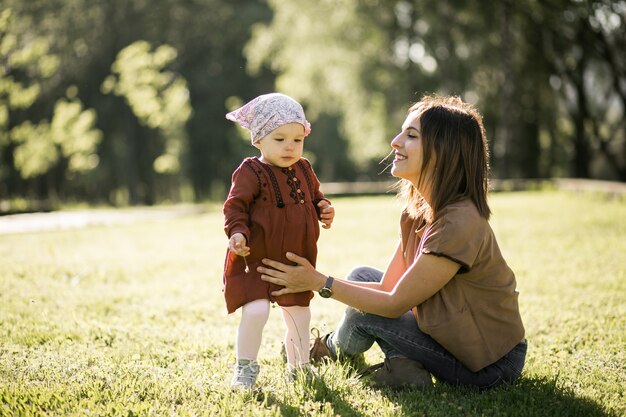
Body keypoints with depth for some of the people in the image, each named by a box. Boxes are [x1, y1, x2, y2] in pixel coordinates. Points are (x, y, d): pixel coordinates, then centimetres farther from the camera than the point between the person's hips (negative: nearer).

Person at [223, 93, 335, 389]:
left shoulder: (303, 171, 8)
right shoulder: (251, 173, -12)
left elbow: (315, 199, 21)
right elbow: (235, 206, -15)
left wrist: (325, 211, 0)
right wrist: (237, 232, -32)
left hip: (296, 261, 6)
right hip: (255, 259, -6)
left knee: (299, 315, 15)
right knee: (256, 310, -21)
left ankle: (299, 367, 35)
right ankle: (245, 368, 0)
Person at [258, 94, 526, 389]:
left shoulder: (458, 225, -28)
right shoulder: (416, 211, 1)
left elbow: (394, 304, -21)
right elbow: (389, 286, 2)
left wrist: (319, 282, -17)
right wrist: (313, 279, -8)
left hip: (489, 365, -9)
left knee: (362, 315, -8)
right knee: (362, 276, 9)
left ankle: (332, 349, 25)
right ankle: (402, 365, 4)